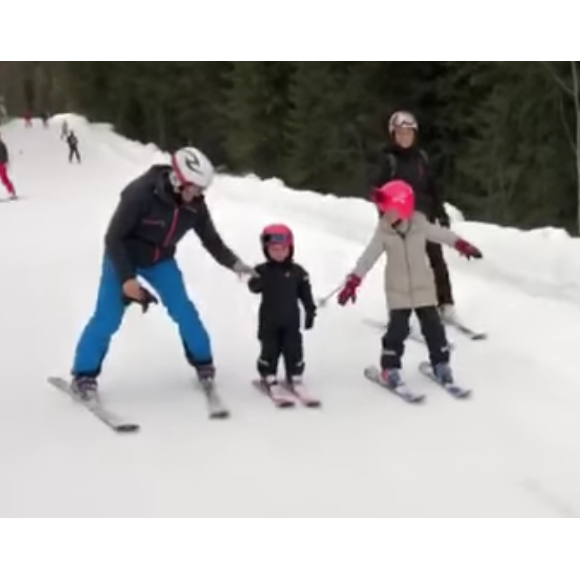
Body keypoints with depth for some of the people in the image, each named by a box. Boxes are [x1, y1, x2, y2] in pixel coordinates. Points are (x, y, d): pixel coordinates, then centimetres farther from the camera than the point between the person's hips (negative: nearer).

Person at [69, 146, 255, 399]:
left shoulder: (195, 204, -17)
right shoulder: (140, 193, -33)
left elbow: (211, 239, -4)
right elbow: (113, 238, -27)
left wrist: (234, 263, -20)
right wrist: (127, 277, -31)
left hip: (161, 260, 4)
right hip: (123, 257, -4)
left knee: (184, 311, -3)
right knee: (108, 318, -10)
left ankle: (203, 362, 18)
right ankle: (84, 374, 5)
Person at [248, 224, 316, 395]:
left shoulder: (297, 271, -2)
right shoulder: (262, 271, -8)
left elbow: (305, 293, 3)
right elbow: (255, 287, -22)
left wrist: (310, 311, 1)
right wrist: (256, 282, -45)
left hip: (291, 320, 2)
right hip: (269, 320, -2)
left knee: (293, 349, 6)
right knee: (270, 349, 3)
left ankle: (295, 376, 19)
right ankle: (269, 377, 14)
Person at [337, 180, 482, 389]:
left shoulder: (420, 225, -11)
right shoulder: (383, 232, -11)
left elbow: (442, 234, 6)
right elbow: (368, 258, -12)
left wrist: (462, 245, 14)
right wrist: (353, 282, -17)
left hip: (423, 287, 1)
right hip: (397, 291, -1)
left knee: (433, 326, 6)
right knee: (397, 329, -6)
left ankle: (441, 364, 20)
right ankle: (390, 370, 6)